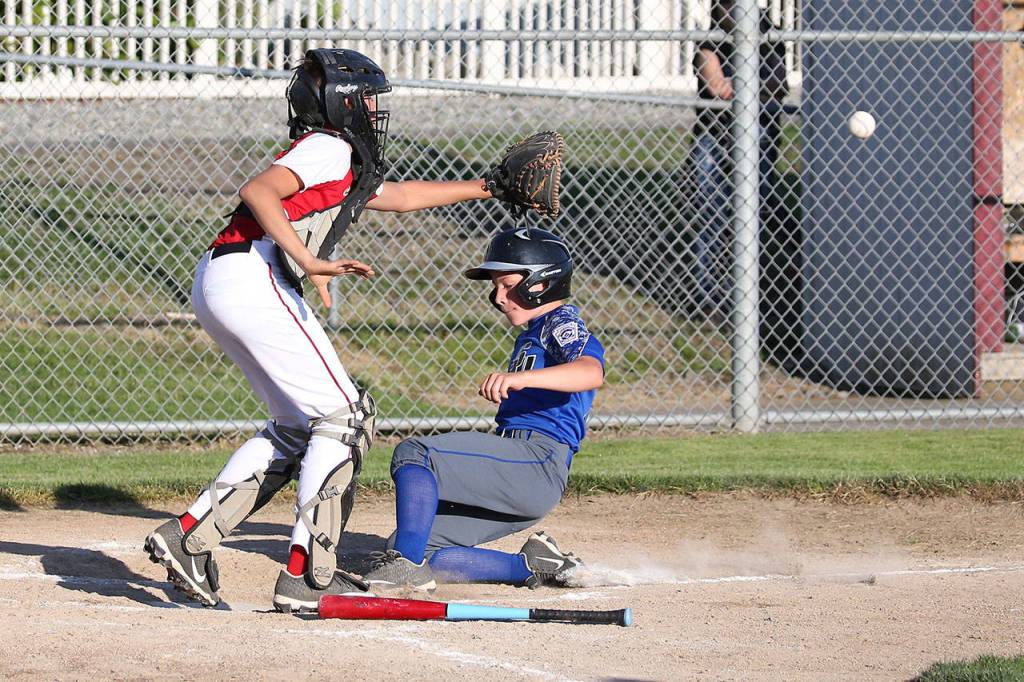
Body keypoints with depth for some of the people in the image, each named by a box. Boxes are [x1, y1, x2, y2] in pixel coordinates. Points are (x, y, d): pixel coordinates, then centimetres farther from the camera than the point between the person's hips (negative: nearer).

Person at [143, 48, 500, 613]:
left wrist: (485, 188, 50)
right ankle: (308, 576, -11)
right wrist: (310, 261, -29)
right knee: (343, 416, -6)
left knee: (296, 427, 16)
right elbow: (258, 191, -19)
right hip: (254, 276, -10)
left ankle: (188, 537, 8)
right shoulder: (331, 148, -2)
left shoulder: (344, 164, 29)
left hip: (215, 288, 10)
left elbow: (401, 196, 44)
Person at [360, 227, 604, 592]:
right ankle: (533, 566, 4)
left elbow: (591, 372, -26)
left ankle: (408, 563, -27)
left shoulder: (562, 322, -2)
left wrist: (519, 378, -40)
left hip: (537, 459, -10)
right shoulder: (530, 335, 29)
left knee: (414, 453, -24)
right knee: (412, 549, 2)